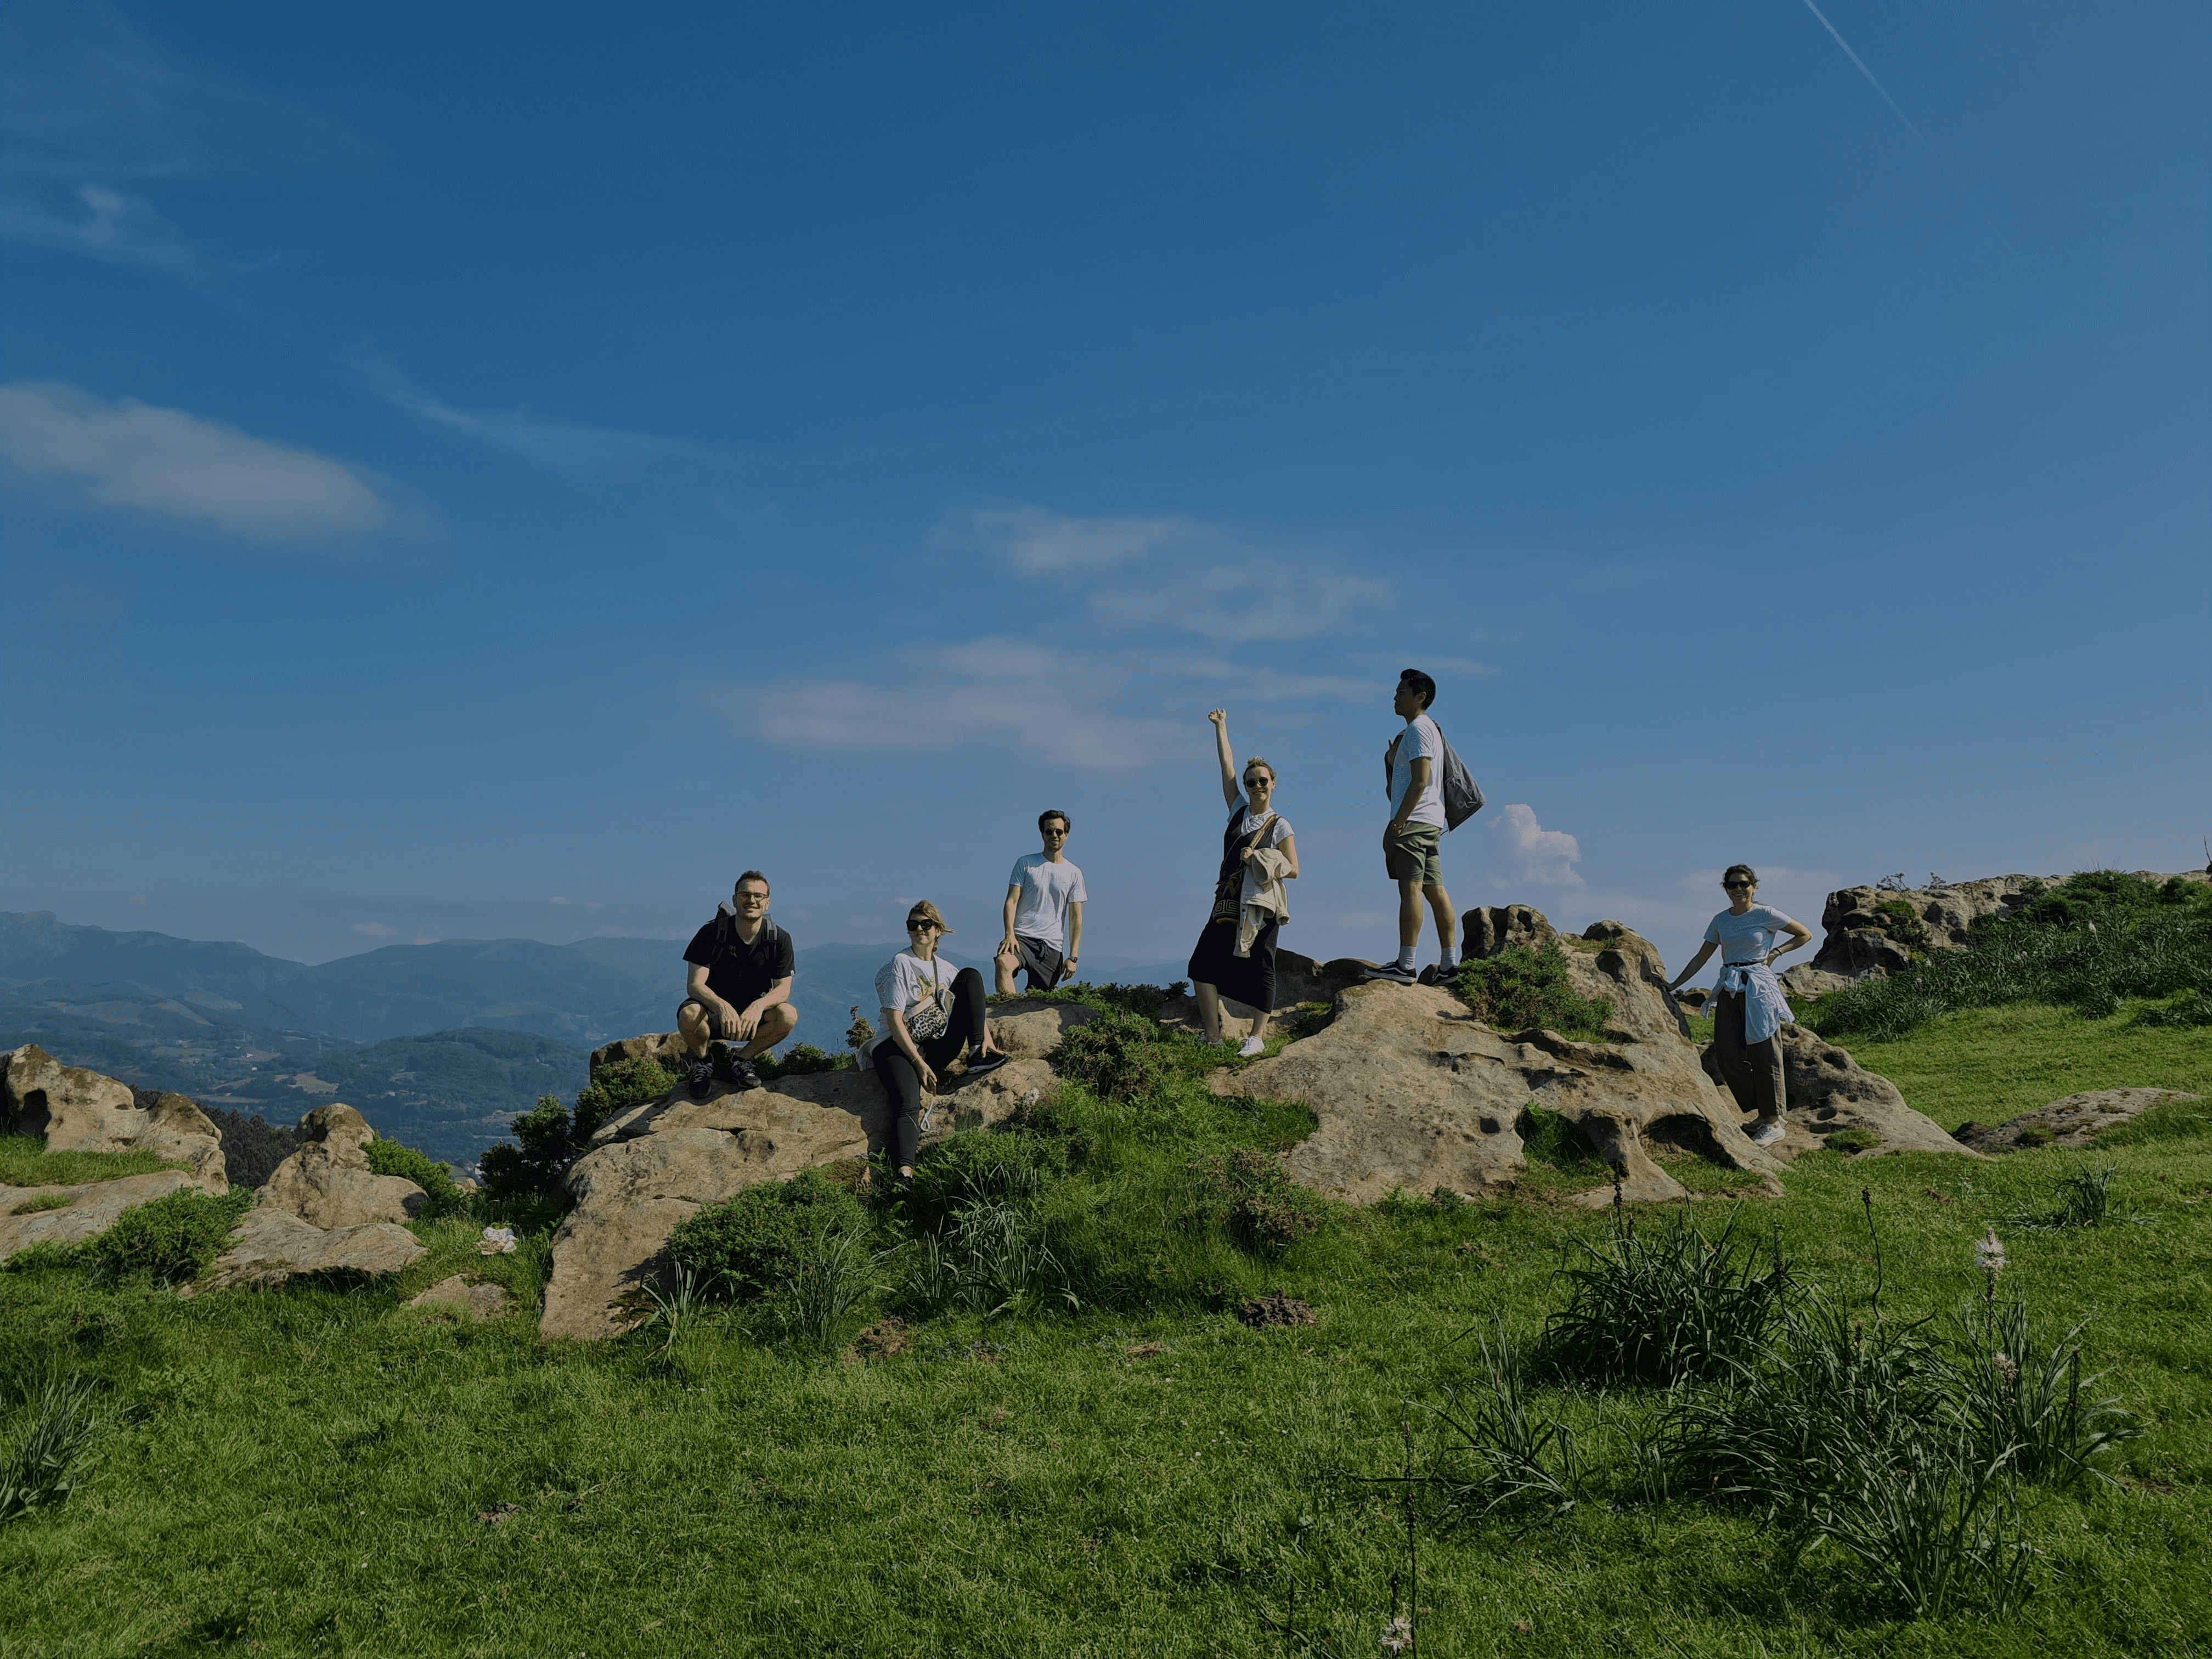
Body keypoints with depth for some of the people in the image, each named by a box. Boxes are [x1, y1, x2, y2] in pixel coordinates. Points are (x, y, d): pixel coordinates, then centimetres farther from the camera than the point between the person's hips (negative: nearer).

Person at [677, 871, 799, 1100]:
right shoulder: (711, 933, -14)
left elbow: (783, 989, -12)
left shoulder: (779, 939, -8)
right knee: (690, 1014, -37)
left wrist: (759, 1005, -36)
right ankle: (700, 1061, -2)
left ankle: (739, 1061, -3)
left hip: (751, 1014, 2)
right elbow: (694, 985, -19)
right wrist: (723, 1006, -41)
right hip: (713, 1011, -2)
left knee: (789, 1015, -27)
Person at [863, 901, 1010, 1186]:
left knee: (971, 976, -4)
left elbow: (975, 1002, 14)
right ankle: (905, 1173, -49)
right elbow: (895, 1021, -12)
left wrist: (987, 1039, -7)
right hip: (900, 1047, -5)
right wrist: (920, 1064, -19)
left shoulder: (945, 968, 13)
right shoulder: (901, 964, -5)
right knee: (908, 1106, -34)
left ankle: (978, 1056, -14)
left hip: (939, 1048, 5)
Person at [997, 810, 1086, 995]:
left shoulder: (1074, 874, 11)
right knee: (1004, 962, -33)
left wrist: (1073, 957, 0)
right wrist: (1010, 934, -16)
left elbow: (1076, 918, 9)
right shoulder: (1025, 863, 8)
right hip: (1022, 937, -2)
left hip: (1053, 946, 2)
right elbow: (1012, 901, 1)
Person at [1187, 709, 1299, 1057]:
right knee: (1203, 964, -4)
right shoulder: (1239, 810, 12)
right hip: (1228, 902, 5)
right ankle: (1212, 1036, 1)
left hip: (1260, 904, -5)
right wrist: (1221, 726, 16)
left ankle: (1257, 1036, 8)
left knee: (1258, 969, -4)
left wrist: (1259, 860, -15)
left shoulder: (1280, 826, 1)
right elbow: (1227, 765, 14)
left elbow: (1293, 871, -3)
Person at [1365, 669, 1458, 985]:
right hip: (1431, 822, 10)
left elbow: (1420, 781, -18)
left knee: (1410, 888, -14)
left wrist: (1399, 820, -18)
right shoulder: (1429, 729, 24)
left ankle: (1406, 965, -18)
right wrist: (1395, 756, 17)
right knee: (1435, 891, 7)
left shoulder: (1418, 728, -8)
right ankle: (1450, 963, 7)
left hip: (1413, 821, -10)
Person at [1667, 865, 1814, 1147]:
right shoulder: (1721, 921, 11)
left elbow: (1806, 934, 7)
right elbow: (1700, 958, 15)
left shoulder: (1766, 915, -1)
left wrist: (1775, 952, -3)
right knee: (1727, 1057, -2)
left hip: (1758, 988, -5)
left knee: (1763, 1055, -3)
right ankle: (1765, 1111, 13)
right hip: (1730, 989, 5)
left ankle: (1773, 1123, 5)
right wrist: (1673, 986, 12)